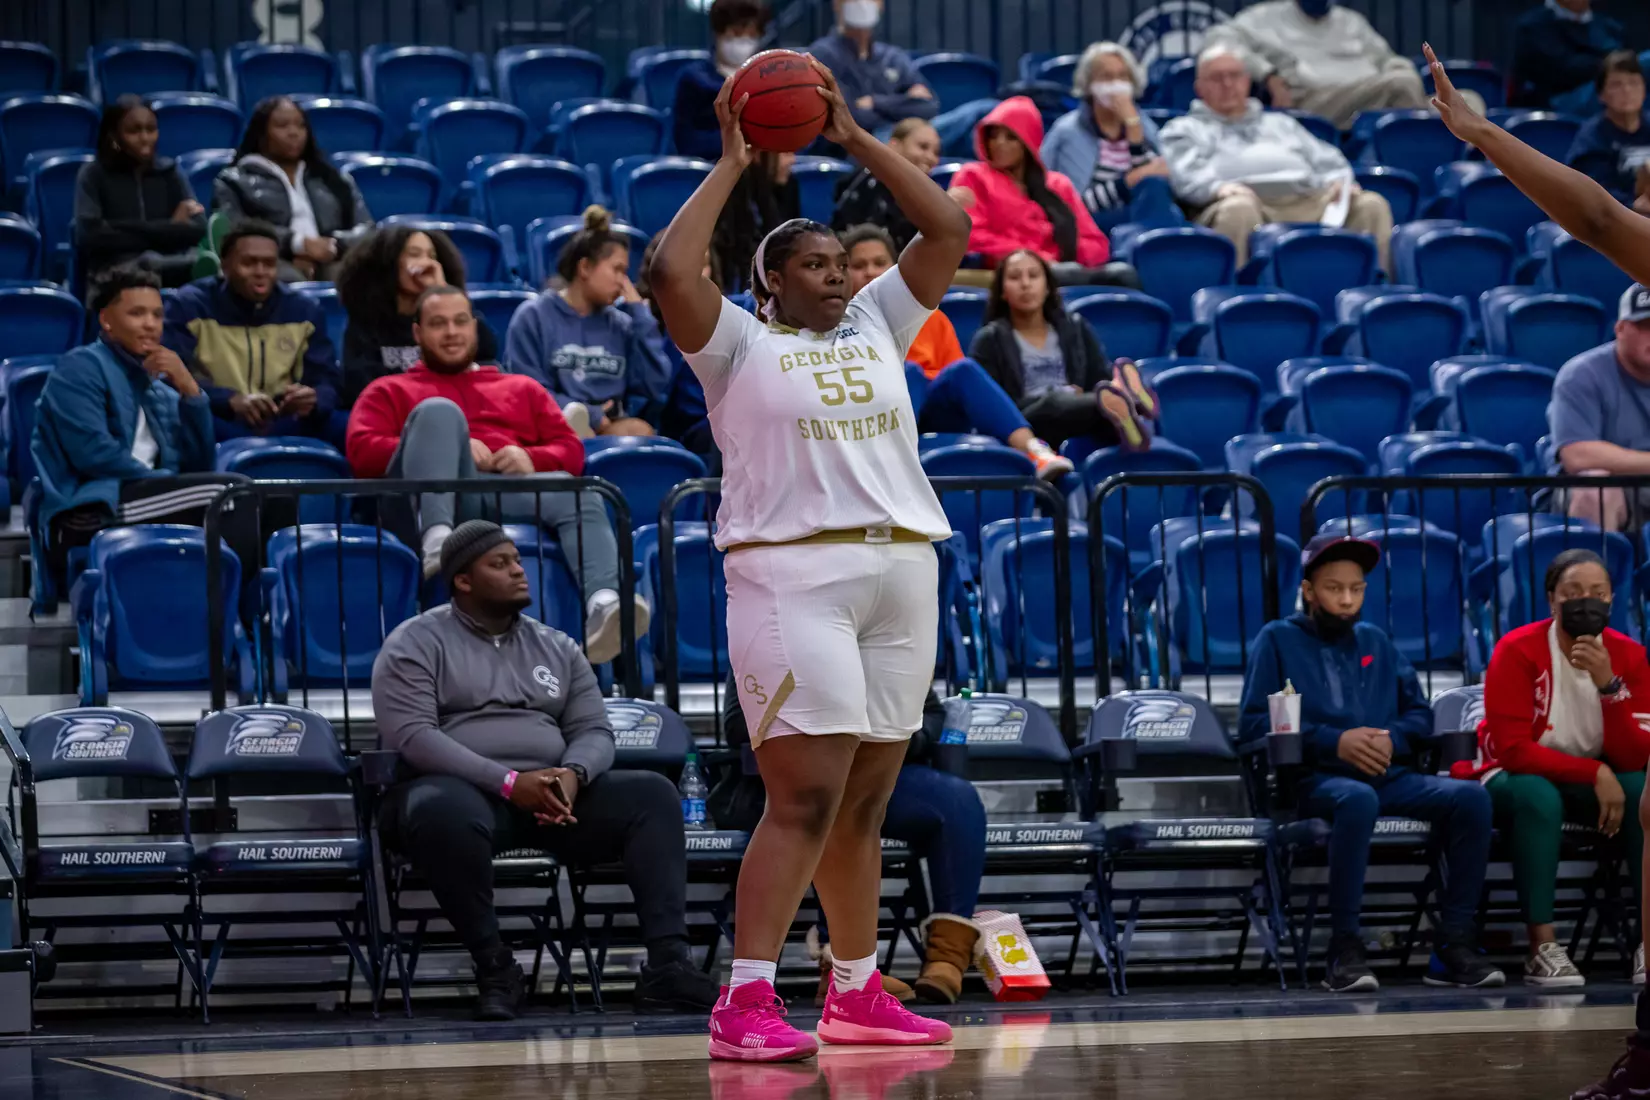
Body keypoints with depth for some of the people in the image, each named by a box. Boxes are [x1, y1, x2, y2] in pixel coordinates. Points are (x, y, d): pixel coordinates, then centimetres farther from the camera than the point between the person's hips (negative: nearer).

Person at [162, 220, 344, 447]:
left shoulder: (303, 311, 11)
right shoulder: (190, 306, 0)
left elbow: (327, 383, 5)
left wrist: (313, 399, -22)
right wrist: (231, 400, -30)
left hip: (285, 426, 2)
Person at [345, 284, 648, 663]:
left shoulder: (522, 388, 36)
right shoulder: (389, 390, 28)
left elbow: (571, 450, 23)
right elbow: (361, 452, 9)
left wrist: (532, 458, -3)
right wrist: (446, 446, -6)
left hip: (513, 492, 2)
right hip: (435, 496, -2)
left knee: (579, 496, -31)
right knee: (440, 411, -30)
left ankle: (602, 607, -60)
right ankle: (436, 539, -52)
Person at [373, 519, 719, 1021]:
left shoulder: (557, 648, 20)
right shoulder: (415, 645, 3)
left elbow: (595, 730, 14)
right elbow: (411, 735, -11)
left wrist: (572, 775, -12)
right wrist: (509, 783, -20)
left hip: (550, 794, 5)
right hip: (460, 788, -5)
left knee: (652, 794, -17)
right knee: (445, 814, -42)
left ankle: (667, 964, -27)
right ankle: (494, 968, -28)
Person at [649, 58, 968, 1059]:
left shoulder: (877, 325, 19)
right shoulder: (740, 344, 4)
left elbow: (949, 232, 15)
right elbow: (672, 270, -13)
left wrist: (857, 140, 11)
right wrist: (732, 167, -2)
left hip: (902, 571, 6)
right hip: (794, 576, -6)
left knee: (865, 803, 10)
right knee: (805, 800, -15)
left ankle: (857, 996, 18)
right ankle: (745, 1007, -16)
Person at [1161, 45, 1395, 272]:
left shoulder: (1280, 123, 38)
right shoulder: (1184, 129, 25)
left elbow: (1327, 161, 28)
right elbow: (1186, 174, 4)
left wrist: (1339, 181, 2)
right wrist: (1218, 187, -19)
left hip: (1310, 201, 4)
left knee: (1369, 204, -20)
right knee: (1238, 209, -41)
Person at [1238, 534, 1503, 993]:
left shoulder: (1375, 641, 24)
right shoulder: (1278, 640, 10)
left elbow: (1420, 713, 21)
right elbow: (1252, 723, 0)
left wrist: (1391, 739, -3)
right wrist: (1335, 742, -12)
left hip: (1388, 775, 5)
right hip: (1316, 779, -5)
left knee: (1470, 796, -23)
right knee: (1358, 798, -41)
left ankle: (1454, 944, -22)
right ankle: (1344, 951, -35)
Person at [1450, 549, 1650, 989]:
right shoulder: (1517, 650, -19)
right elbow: (1511, 749, -24)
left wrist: (1609, 685, -29)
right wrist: (1595, 773, -28)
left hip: (1594, 784, 4)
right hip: (1514, 778, -4)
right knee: (1538, 794, -38)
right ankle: (1542, 949, -39)